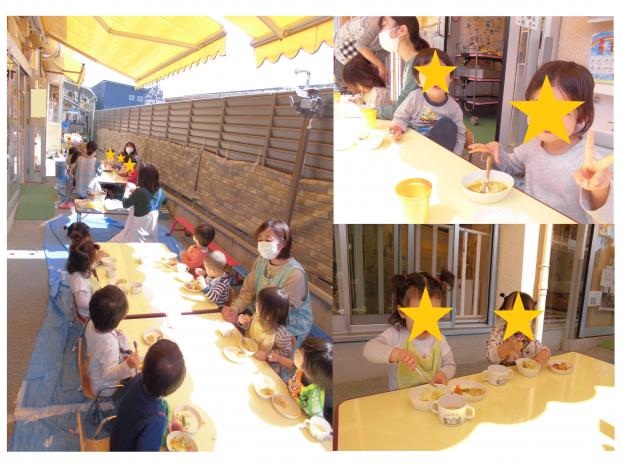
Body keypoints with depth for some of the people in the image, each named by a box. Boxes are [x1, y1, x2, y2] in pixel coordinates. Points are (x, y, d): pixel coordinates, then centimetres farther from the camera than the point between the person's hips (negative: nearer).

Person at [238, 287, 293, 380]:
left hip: (268, 366, -6)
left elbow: (286, 352, -19)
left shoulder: (281, 333, -35)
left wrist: (267, 354, -27)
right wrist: (245, 323, -12)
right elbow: (251, 328, 8)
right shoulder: (258, 316, -15)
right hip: (251, 356, 6)